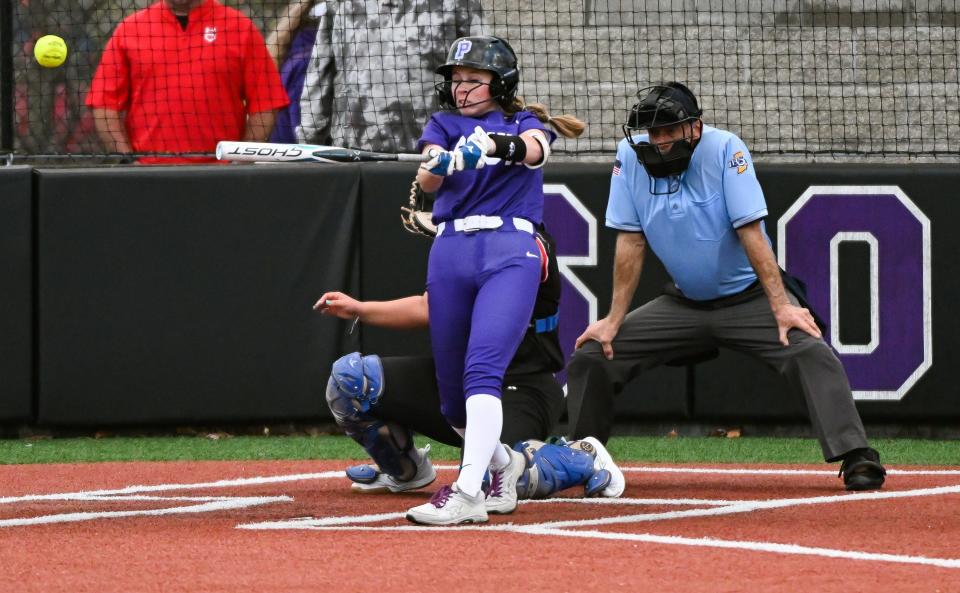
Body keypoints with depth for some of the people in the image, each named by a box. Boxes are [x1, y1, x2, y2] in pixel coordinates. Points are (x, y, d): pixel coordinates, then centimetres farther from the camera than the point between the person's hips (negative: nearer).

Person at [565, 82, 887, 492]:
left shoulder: (725, 150, -19)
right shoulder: (631, 156, -9)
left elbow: (751, 232, -22)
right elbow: (631, 243, -5)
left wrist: (781, 305, -27)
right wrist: (614, 319, -7)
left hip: (748, 297, -4)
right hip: (683, 302, 4)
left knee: (812, 353, -28)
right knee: (590, 357, -3)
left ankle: (856, 458, -30)